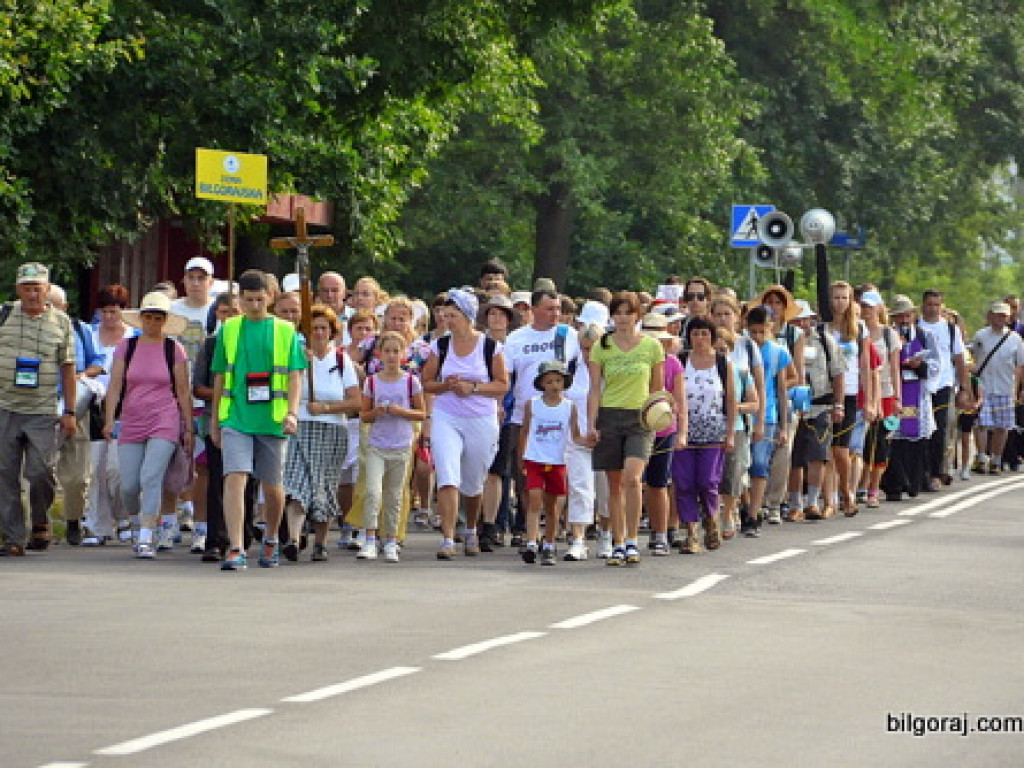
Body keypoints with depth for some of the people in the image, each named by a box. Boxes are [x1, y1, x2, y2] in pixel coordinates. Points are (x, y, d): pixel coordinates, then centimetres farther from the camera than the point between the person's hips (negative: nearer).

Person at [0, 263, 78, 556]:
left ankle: (40, 521, 18)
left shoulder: (60, 322, 6)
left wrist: (69, 412, 6)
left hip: (43, 412, -1)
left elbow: (67, 368, 9)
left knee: (41, 472, -9)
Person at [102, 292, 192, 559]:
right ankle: (141, 526, 28)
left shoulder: (174, 350, 3)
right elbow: (115, 385, 3)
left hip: (164, 422, -2)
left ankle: (146, 539, -18)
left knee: (151, 477, -18)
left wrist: (188, 429, 4)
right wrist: (109, 419, -8)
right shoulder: (126, 347, 7)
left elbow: (183, 391, 5)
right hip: (131, 424, 2)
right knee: (129, 486, 0)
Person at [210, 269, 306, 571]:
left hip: (272, 420, 0)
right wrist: (214, 420, 14)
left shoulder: (285, 331, 6)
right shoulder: (229, 330, 9)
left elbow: (295, 375, 2)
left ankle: (271, 541, 34)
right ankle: (236, 550, -19)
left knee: (272, 486, 9)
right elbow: (220, 377, 14)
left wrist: (292, 413, -13)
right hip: (236, 418, 0)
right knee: (234, 478, -15)